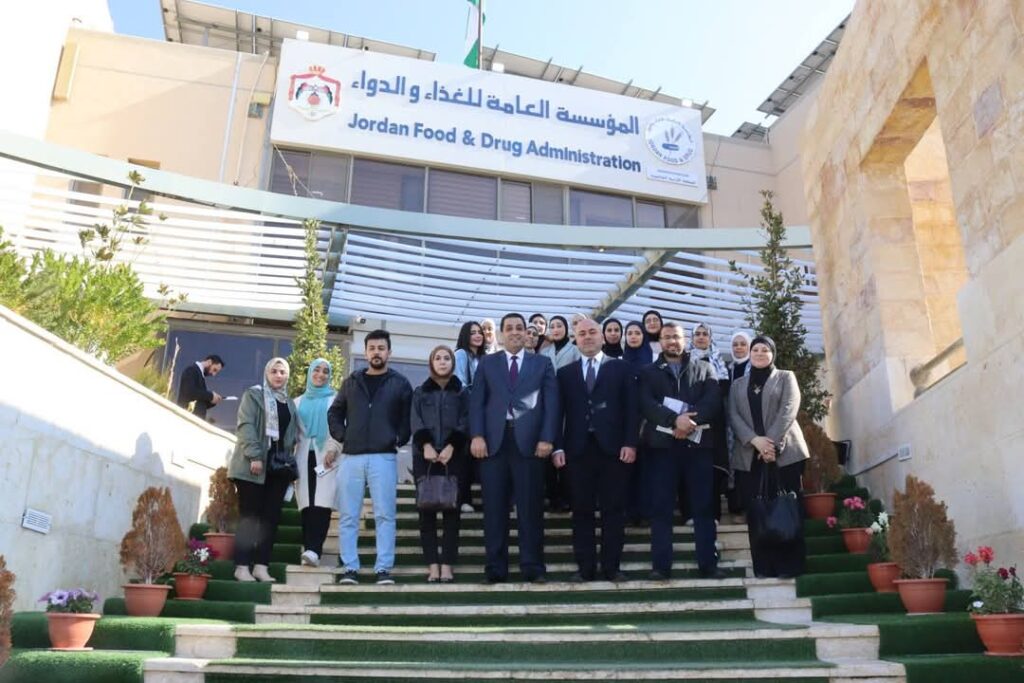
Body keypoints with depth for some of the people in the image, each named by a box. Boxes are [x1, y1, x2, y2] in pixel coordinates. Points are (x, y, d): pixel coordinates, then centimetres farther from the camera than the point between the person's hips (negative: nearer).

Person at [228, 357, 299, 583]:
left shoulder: (290, 403, 19)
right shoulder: (253, 395, 4)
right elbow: (245, 426, -8)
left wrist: (289, 460, 5)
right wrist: (254, 456, -18)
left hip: (279, 464, 5)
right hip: (253, 464, -5)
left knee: (271, 516, 2)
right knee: (249, 515, -5)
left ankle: (261, 566, 5)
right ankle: (242, 567, -2)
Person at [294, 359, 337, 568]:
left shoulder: (335, 400, 10)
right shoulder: (298, 401, 20)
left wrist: (334, 449, -13)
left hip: (327, 457, -3)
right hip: (304, 457, 3)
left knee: (321, 504, -15)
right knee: (307, 504, -2)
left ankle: (314, 550, -24)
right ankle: (309, 550, 0)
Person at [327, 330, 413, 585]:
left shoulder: (400, 383, 6)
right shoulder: (351, 382, 14)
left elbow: (409, 417, 6)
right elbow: (334, 413, 20)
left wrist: (399, 440, -6)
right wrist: (341, 437, 6)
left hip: (383, 458, -2)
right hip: (351, 457, 3)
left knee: (385, 515, -3)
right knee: (348, 516, 2)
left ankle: (383, 569, 1)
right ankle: (349, 568, 8)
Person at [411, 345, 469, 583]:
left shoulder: (462, 392, 12)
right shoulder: (420, 392, 15)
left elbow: (465, 422, 1)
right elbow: (416, 421, 3)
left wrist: (451, 447, -13)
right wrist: (426, 445, -14)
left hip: (453, 456, -1)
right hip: (425, 456, 1)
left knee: (451, 509, -4)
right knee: (426, 510, -2)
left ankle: (447, 565, -2)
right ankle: (432, 564, 1)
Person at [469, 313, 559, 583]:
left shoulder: (542, 364, 13)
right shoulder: (487, 364, 15)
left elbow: (551, 403, 5)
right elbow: (476, 402, 7)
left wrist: (546, 438, -7)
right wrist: (477, 436, -7)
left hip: (529, 440, -1)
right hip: (494, 440, 1)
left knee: (531, 506, 0)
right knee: (494, 507, 2)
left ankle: (532, 566, 7)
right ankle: (496, 566, 8)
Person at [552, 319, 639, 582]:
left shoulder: (621, 368, 8)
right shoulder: (565, 373, 13)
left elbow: (631, 408, 2)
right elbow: (559, 412, 7)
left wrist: (630, 443, -8)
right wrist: (558, 447, -3)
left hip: (613, 448, -1)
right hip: (578, 450, 1)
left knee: (613, 509, 3)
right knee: (582, 510, 4)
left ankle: (611, 566, 10)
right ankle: (585, 567, 10)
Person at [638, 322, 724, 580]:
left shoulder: (704, 369, 15)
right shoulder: (648, 372, 13)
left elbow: (713, 402, 0)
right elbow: (646, 404, -4)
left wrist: (690, 420, -17)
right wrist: (675, 419, -19)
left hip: (698, 443, 1)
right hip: (661, 444, -1)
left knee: (703, 506, 2)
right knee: (661, 507, -1)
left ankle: (708, 564, 7)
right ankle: (661, 566, 2)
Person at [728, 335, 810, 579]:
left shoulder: (786, 377, 10)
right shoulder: (738, 384, 18)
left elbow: (788, 411, -4)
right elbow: (734, 416, 5)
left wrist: (772, 443, -15)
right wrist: (755, 440, -12)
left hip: (784, 452, -2)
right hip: (749, 455, 2)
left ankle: (789, 566, 0)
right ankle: (763, 567, 2)